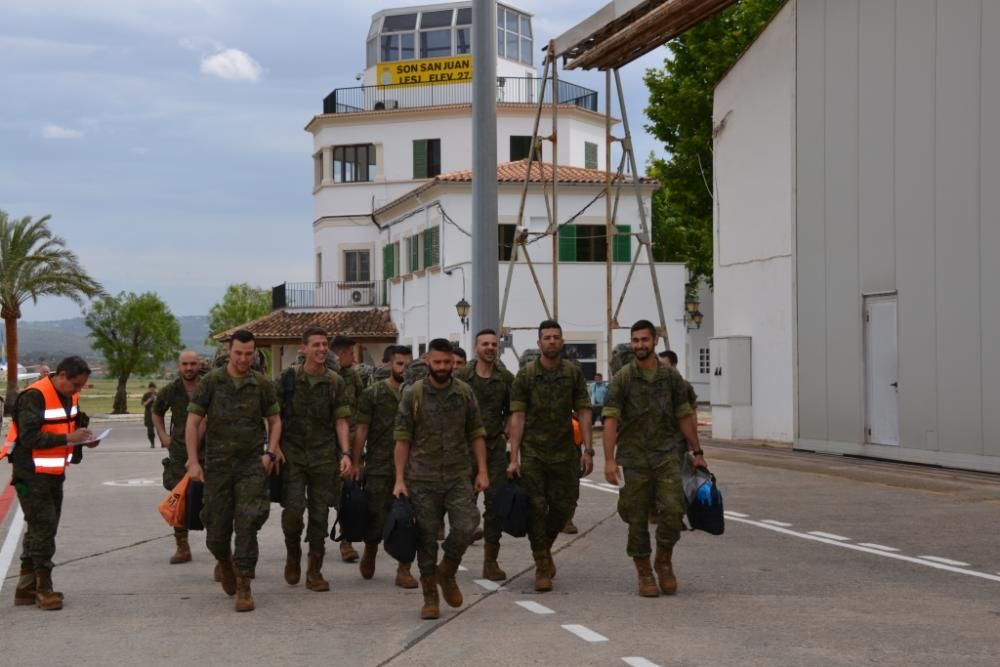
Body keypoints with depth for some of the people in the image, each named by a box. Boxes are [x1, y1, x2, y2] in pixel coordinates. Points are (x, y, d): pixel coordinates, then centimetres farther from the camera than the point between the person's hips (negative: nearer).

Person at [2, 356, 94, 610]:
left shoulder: (70, 396, 6)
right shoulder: (35, 396, -20)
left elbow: (75, 423, 23)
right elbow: (29, 437, -25)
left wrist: (84, 437, 1)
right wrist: (67, 438, -27)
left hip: (54, 473, 9)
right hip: (32, 475, -9)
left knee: (42, 529, 12)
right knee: (43, 528, -8)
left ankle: (26, 588, 20)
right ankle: (44, 589, 0)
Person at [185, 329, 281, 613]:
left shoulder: (262, 384, 1)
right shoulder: (211, 382, -3)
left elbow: (274, 420, 12)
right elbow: (193, 422, -2)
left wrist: (271, 452, -3)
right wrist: (193, 461, -9)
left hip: (251, 463, 0)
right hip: (218, 464, 0)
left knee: (247, 524, -12)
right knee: (217, 529, 6)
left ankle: (244, 587, -7)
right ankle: (226, 563, 38)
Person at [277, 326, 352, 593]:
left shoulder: (335, 383, 4)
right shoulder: (288, 378, 1)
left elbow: (341, 420, 4)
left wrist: (345, 453, -6)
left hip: (324, 456, 2)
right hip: (293, 453, -1)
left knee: (320, 514, 2)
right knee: (293, 508, -12)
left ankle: (314, 571, 11)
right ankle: (292, 553, 15)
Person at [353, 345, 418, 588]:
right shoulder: (372, 394, 0)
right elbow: (361, 430, 0)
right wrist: (356, 463, -5)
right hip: (379, 467, -2)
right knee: (377, 518, 3)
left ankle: (404, 570, 6)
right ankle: (369, 554, 31)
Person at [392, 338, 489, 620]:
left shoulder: (465, 393, 5)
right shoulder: (413, 394, -2)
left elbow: (476, 434, 8)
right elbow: (402, 439, -2)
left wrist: (482, 471, 0)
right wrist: (399, 479, -6)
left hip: (458, 476, 1)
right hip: (422, 479, -1)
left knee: (466, 527, -13)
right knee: (426, 538, 2)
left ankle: (447, 573, 15)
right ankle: (430, 597, 15)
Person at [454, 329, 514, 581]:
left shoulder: (506, 378, 6)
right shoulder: (461, 376, 0)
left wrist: (505, 433, 2)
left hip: (495, 447, 1)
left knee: (495, 502, -3)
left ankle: (490, 560, 4)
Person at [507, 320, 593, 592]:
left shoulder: (573, 373, 2)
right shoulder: (525, 374, -4)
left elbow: (583, 411, 3)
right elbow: (517, 416, -6)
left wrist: (587, 450, -5)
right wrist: (514, 458, -11)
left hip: (564, 452, 2)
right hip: (533, 452, -2)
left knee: (564, 507, 6)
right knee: (536, 508, -3)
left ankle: (545, 547, 33)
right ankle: (542, 566, 8)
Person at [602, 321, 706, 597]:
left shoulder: (671, 377, 6)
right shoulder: (622, 379, -2)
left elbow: (684, 416, 12)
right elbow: (610, 420, -7)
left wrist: (696, 451, 10)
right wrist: (609, 460, -15)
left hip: (666, 454, 1)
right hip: (634, 457, -1)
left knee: (673, 510, -12)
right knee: (637, 519, 2)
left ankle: (664, 561, 11)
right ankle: (644, 574, 15)